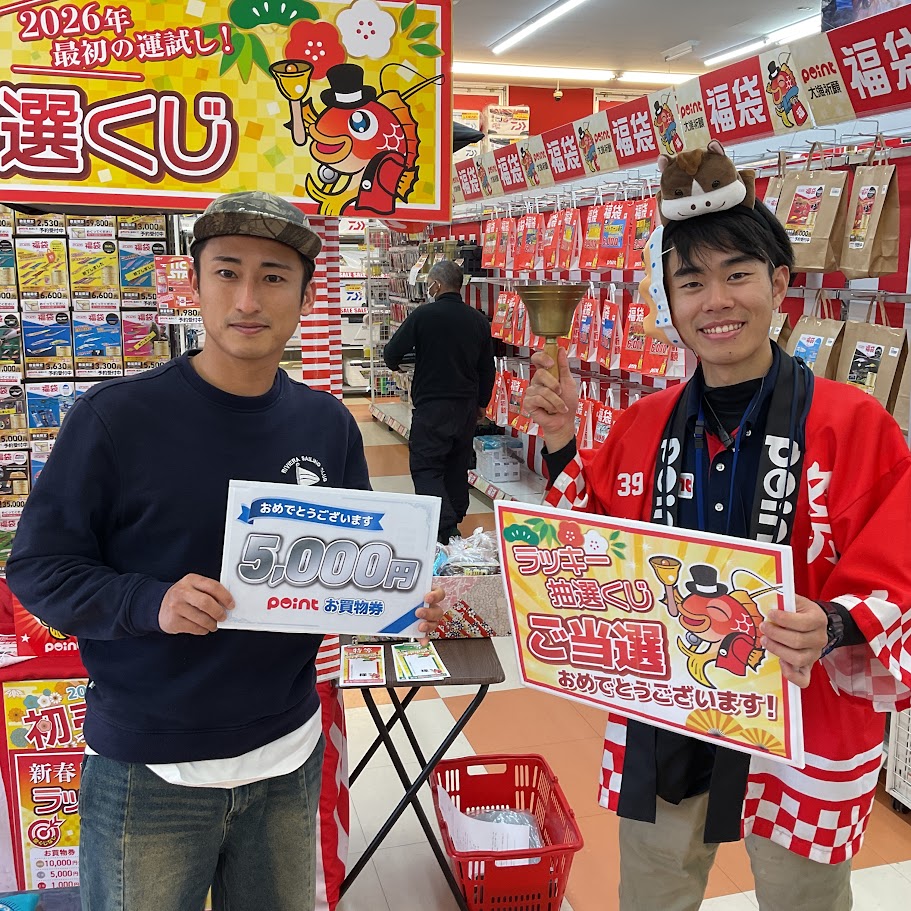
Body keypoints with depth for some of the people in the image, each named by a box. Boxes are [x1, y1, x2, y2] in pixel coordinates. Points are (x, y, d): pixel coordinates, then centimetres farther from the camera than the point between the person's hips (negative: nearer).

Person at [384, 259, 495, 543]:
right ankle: (455, 518, 29)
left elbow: (391, 354, -7)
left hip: (432, 405, -6)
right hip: (467, 406, 6)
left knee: (425, 468, -2)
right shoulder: (478, 320, 4)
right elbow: (487, 368, 11)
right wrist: (481, 403, 23)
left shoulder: (424, 315, -12)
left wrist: (396, 364, 17)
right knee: (457, 466, 17)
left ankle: (447, 529, -16)